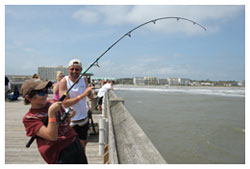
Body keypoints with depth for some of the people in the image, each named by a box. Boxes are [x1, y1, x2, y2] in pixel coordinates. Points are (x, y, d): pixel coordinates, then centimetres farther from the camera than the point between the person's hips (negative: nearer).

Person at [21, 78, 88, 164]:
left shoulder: (53, 103, 5)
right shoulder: (29, 118, -10)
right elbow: (52, 137, -21)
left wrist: (69, 116, -2)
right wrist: (51, 112, -26)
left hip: (75, 142, 6)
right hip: (60, 154, -6)